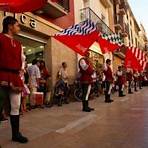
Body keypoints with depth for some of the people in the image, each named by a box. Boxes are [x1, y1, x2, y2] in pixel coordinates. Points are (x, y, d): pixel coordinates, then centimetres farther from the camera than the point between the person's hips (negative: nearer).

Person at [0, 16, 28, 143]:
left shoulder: (18, 44, 19)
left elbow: (22, 59, 28)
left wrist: (21, 69, 13)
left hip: (15, 77, 7)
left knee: (16, 106, 11)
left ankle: (16, 134, 25)